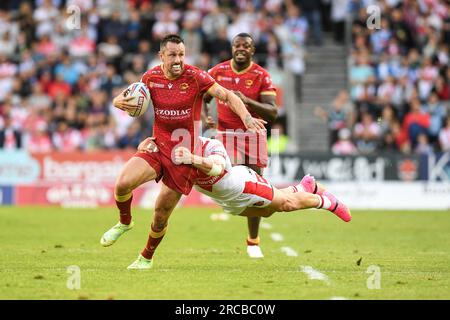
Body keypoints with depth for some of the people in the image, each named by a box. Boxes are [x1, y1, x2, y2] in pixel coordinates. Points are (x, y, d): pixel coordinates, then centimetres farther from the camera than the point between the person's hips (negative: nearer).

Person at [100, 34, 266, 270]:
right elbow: (129, 101, 13)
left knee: (161, 214, 2)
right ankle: (124, 222, 10)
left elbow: (227, 95, -13)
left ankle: (147, 257, 28)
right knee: (123, 183, -22)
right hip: (157, 147, 3)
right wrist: (120, 102, -13)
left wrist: (246, 118, -30)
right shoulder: (151, 77, -1)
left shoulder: (195, 77, -12)